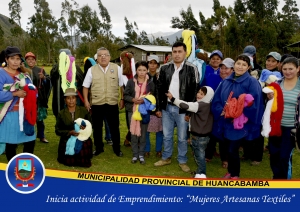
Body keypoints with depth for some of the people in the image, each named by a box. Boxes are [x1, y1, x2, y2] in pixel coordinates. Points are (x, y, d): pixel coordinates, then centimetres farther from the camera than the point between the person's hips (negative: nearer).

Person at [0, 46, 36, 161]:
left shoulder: (24, 74, 12)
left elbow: (33, 91, 10)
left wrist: (28, 93, -11)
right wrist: (15, 94, -19)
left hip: (25, 113, 5)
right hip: (10, 115, -5)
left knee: (30, 141, 8)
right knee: (11, 143, 3)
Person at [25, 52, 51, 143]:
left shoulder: (40, 70, 6)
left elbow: (48, 81, 0)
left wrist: (43, 77, -19)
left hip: (38, 98, 2)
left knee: (39, 118, 10)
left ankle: (41, 136, 21)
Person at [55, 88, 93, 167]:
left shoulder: (84, 110, 4)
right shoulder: (61, 114, 4)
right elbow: (57, 130, 2)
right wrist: (69, 132, -15)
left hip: (82, 141, 0)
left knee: (85, 163, -15)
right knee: (68, 162, -12)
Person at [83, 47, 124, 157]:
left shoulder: (117, 68, -1)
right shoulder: (91, 70, 1)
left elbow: (121, 85, 5)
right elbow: (85, 87, 5)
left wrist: (122, 99, 5)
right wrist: (86, 101, -1)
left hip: (112, 103, -1)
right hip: (96, 104, 1)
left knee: (114, 127, 8)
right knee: (97, 127, 12)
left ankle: (117, 149, 24)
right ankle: (98, 148, 29)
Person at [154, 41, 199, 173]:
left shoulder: (192, 69, -6)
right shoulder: (165, 68, 4)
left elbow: (195, 91, -6)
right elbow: (159, 88, 8)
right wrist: (158, 107, 5)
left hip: (182, 109, -3)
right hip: (167, 108, 3)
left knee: (182, 137, 9)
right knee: (167, 136, 15)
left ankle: (182, 161, 26)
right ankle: (166, 158, 33)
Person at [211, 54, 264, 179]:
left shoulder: (252, 82, -6)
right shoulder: (226, 81, 8)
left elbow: (253, 103, -12)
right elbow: (216, 99, 8)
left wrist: (238, 113, -17)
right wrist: (221, 111, -10)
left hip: (240, 123, -5)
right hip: (226, 121, 5)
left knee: (232, 150, -3)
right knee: (229, 149, 14)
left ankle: (235, 175, 19)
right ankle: (231, 171, 34)